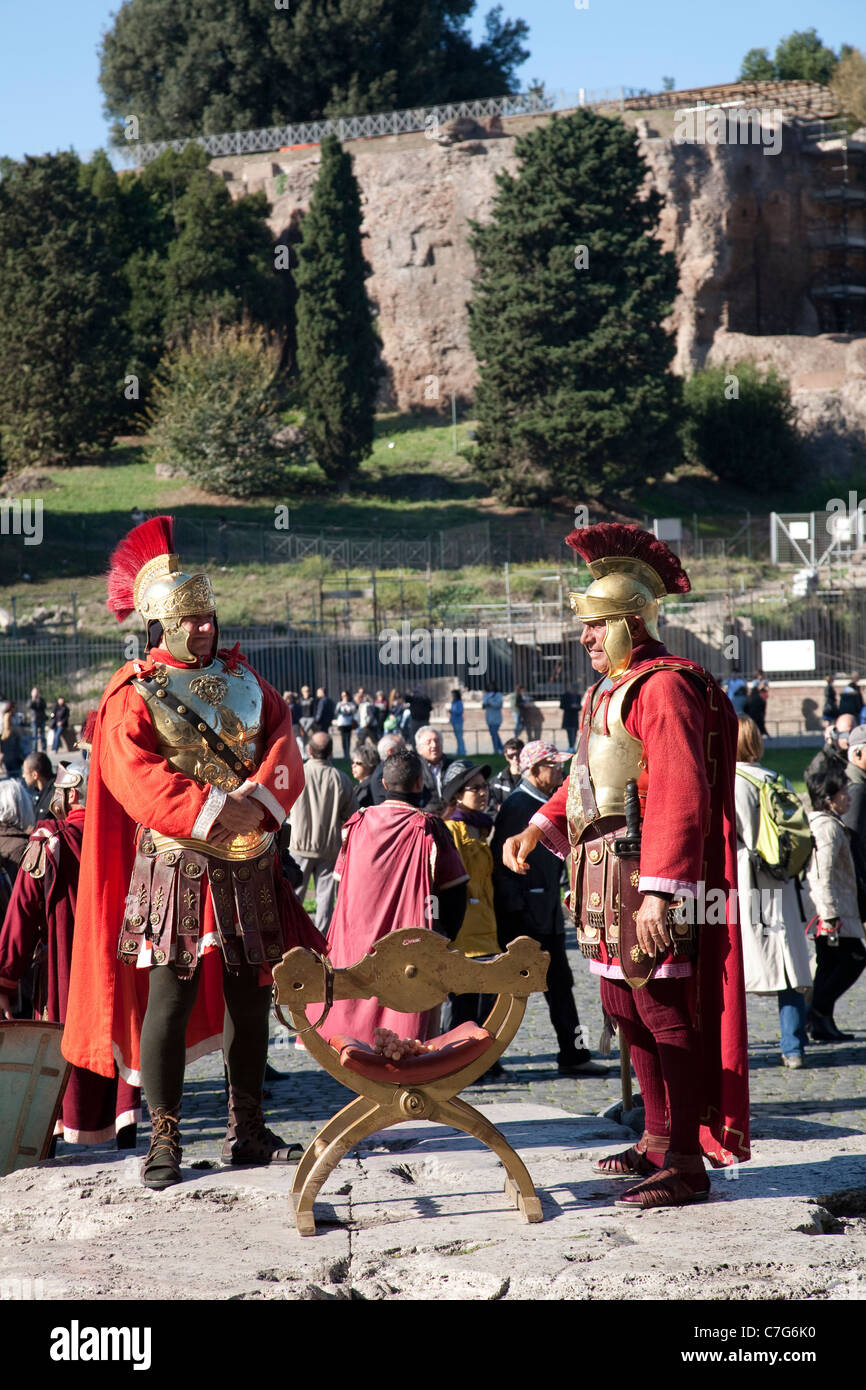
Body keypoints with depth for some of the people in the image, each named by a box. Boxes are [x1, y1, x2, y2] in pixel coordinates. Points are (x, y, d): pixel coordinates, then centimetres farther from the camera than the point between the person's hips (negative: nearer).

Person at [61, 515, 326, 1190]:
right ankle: (165, 1141, -1)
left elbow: (283, 747, 3)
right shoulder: (133, 696, -3)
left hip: (248, 866, 5)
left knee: (250, 993, 9)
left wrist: (258, 797, -16)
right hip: (176, 865, -5)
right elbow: (136, 779, -16)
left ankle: (247, 1129, 20)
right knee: (172, 995, -9)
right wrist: (209, 813, -25)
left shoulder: (241, 679, 14)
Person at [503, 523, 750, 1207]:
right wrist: (539, 829, 14)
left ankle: (686, 1164, -2)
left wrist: (657, 892, -26)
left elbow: (680, 798, -21)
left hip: (648, 878, -10)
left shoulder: (666, 687, -13)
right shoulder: (608, 691, 19)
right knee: (627, 1010, 16)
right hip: (605, 880, 10)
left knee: (668, 1013, -7)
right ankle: (660, 1142, 28)